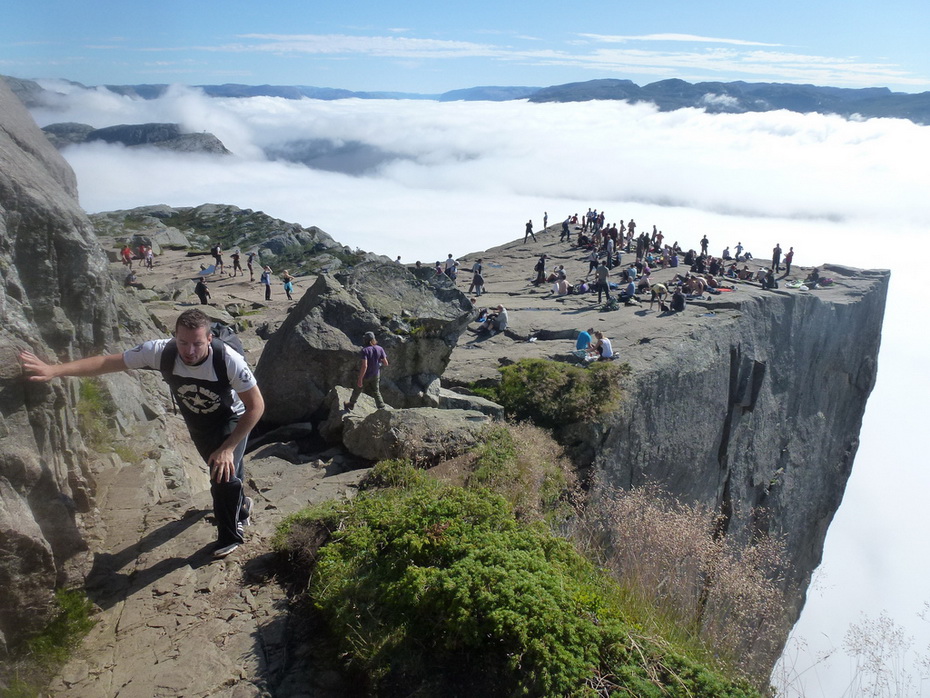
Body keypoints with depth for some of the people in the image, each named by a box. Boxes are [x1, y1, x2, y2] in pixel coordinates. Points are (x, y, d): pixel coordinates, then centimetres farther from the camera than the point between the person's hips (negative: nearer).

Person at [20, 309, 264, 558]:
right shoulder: (161, 351, -31)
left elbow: (256, 406, -32)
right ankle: (240, 504, 56)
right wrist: (54, 369, -32)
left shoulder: (229, 360, -40)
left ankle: (229, 537, 7)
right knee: (218, 469, 23)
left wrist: (228, 448, -35)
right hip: (196, 424, 4)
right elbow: (108, 362, -23)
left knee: (224, 472, -19)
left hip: (231, 422, -4)